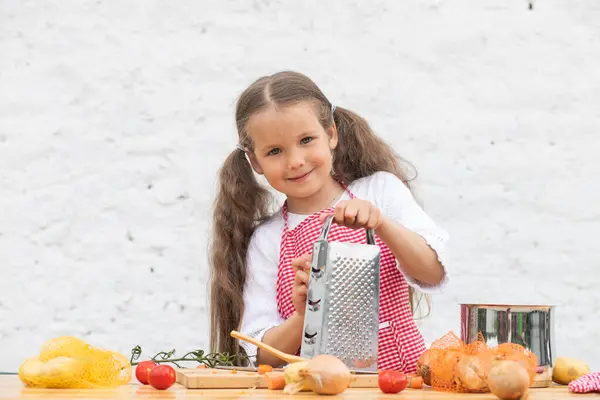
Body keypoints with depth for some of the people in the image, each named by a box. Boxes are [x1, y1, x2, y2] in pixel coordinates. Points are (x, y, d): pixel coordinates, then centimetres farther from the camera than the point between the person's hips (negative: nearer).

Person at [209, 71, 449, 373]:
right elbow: (263, 355, 3)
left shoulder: (381, 190, 7)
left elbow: (432, 274, -4)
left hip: (403, 381, 0)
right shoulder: (265, 241, 7)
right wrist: (303, 319, -16)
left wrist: (380, 223, -19)